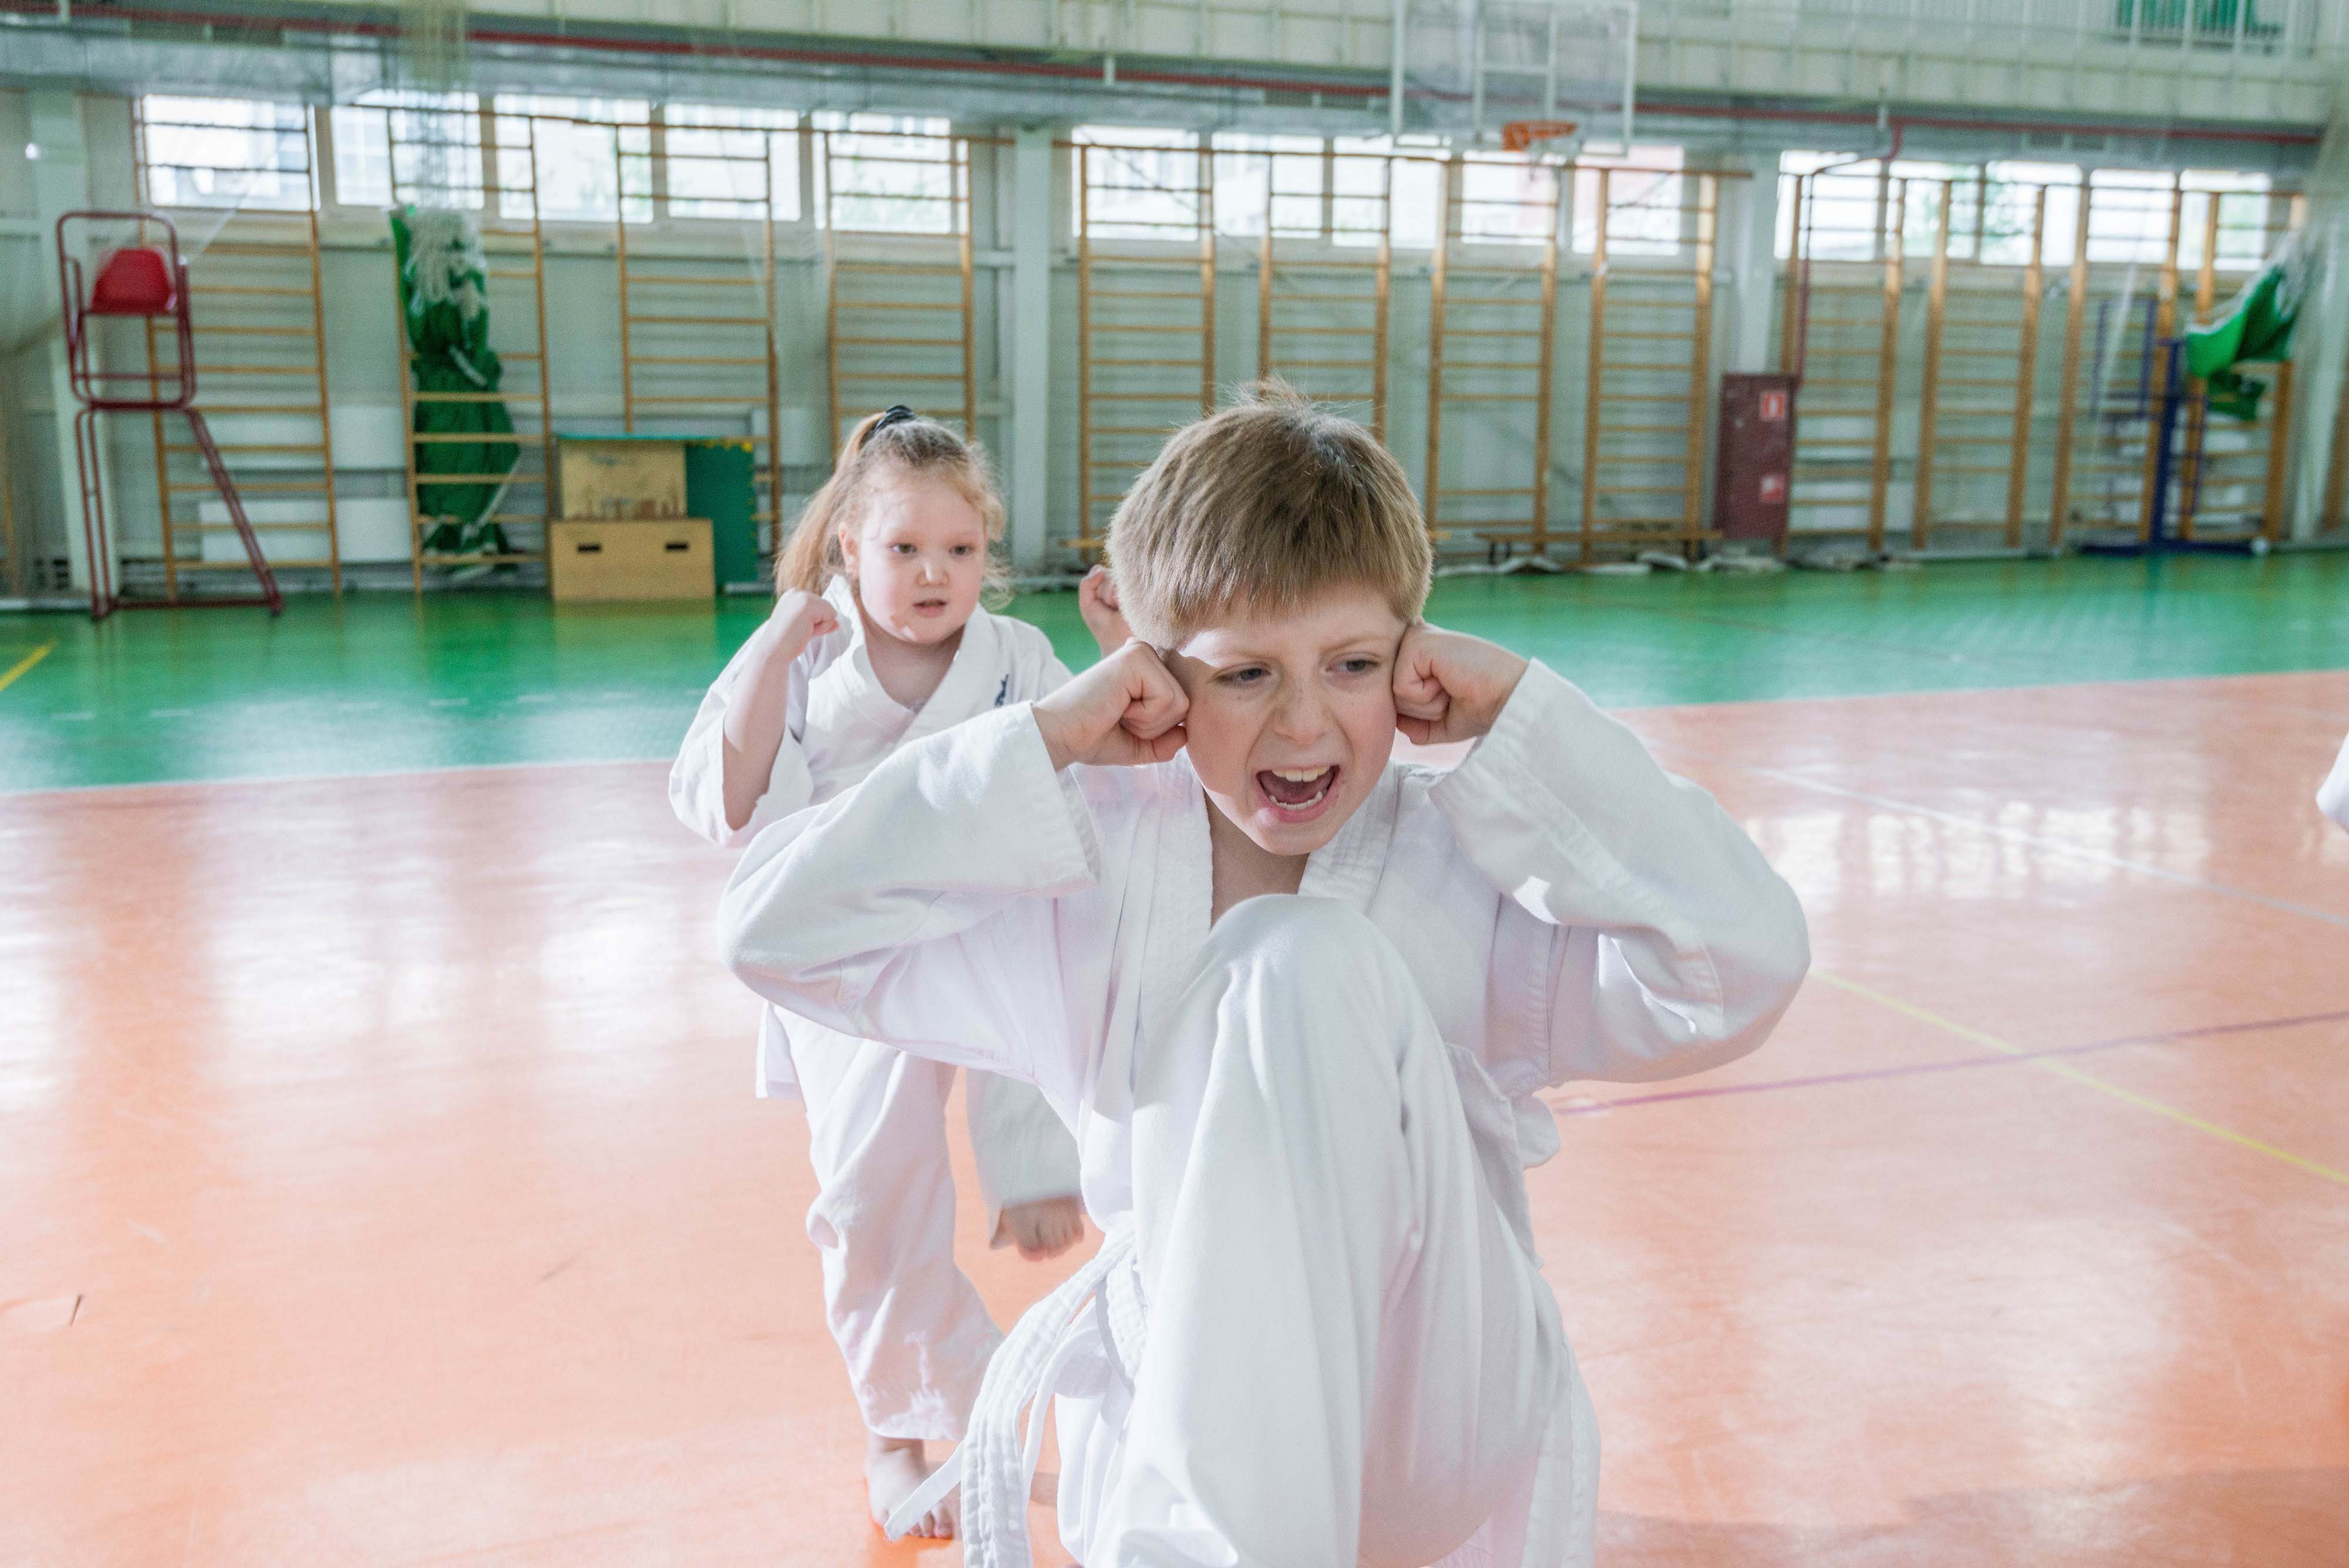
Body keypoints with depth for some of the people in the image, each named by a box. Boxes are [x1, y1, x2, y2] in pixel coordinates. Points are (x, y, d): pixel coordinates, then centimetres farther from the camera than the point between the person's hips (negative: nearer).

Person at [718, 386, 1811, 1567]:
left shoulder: (1475, 868, -3)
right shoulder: (1091, 868, 0)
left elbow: (1744, 966, -16)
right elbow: (777, 930, -6)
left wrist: (1520, 715, -15)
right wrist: (1042, 745, -13)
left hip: (1437, 1417, -1)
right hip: (1182, 1419, 1)